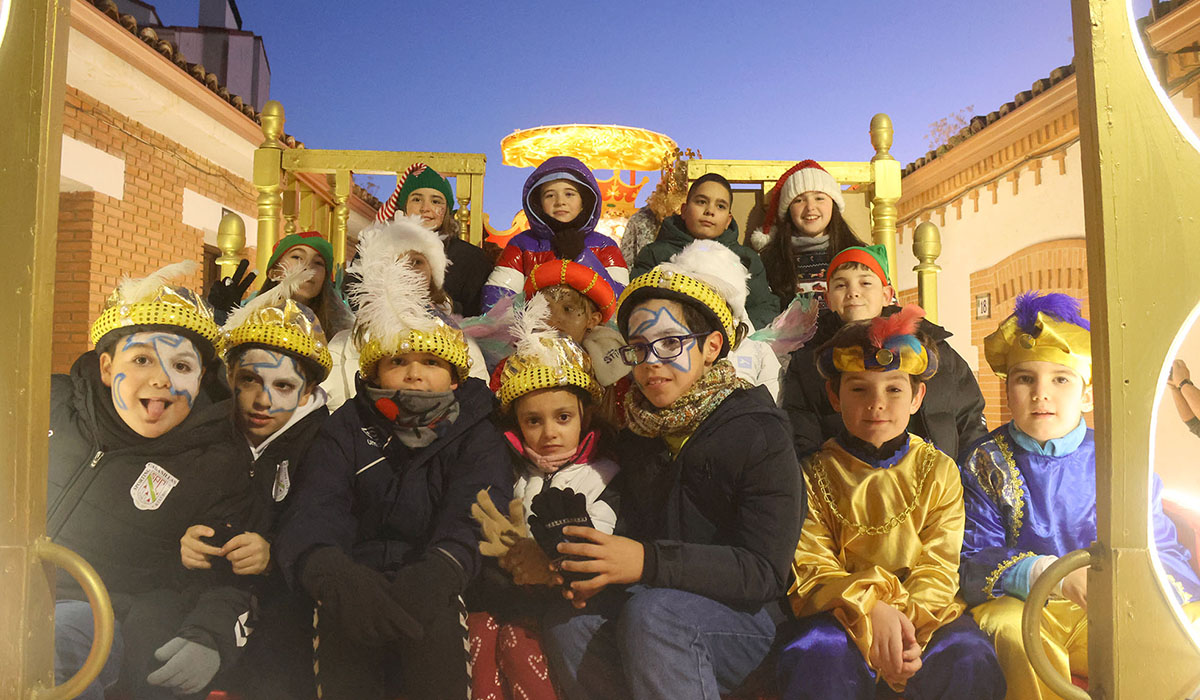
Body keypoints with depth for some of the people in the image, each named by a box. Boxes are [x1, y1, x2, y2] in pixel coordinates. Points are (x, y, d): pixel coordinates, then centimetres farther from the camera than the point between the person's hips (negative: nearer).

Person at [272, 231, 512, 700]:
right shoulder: (349, 430, 6)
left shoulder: (477, 437, 3)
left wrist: (434, 574, -41)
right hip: (357, 580, 1)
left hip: (435, 590, 0)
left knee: (434, 616, -32)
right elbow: (315, 511, -11)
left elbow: (474, 514, -17)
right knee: (338, 617, -31)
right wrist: (334, 574, -37)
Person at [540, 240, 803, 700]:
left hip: (748, 615, -5)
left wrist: (648, 561, -29)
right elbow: (633, 531, 11)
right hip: (657, 597, 5)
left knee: (651, 612, -34)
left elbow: (764, 571, -17)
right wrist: (598, 570, -12)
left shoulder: (757, 435, -11)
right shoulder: (639, 433, 10)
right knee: (567, 618, -22)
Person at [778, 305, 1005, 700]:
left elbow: (938, 569, 1)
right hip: (842, 615, -2)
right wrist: (870, 611, -23)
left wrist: (907, 621, -20)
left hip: (925, 612, 2)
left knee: (968, 659, -30)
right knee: (821, 657, -35)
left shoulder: (938, 470, 10)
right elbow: (809, 567, -3)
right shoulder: (817, 474, 7)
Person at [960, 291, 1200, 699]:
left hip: (1106, 612, 1)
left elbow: (1159, 547, 7)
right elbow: (976, 559, -8)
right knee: (1011, 631, -35)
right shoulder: (987, 463, 2)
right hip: (1019, 604, -1)